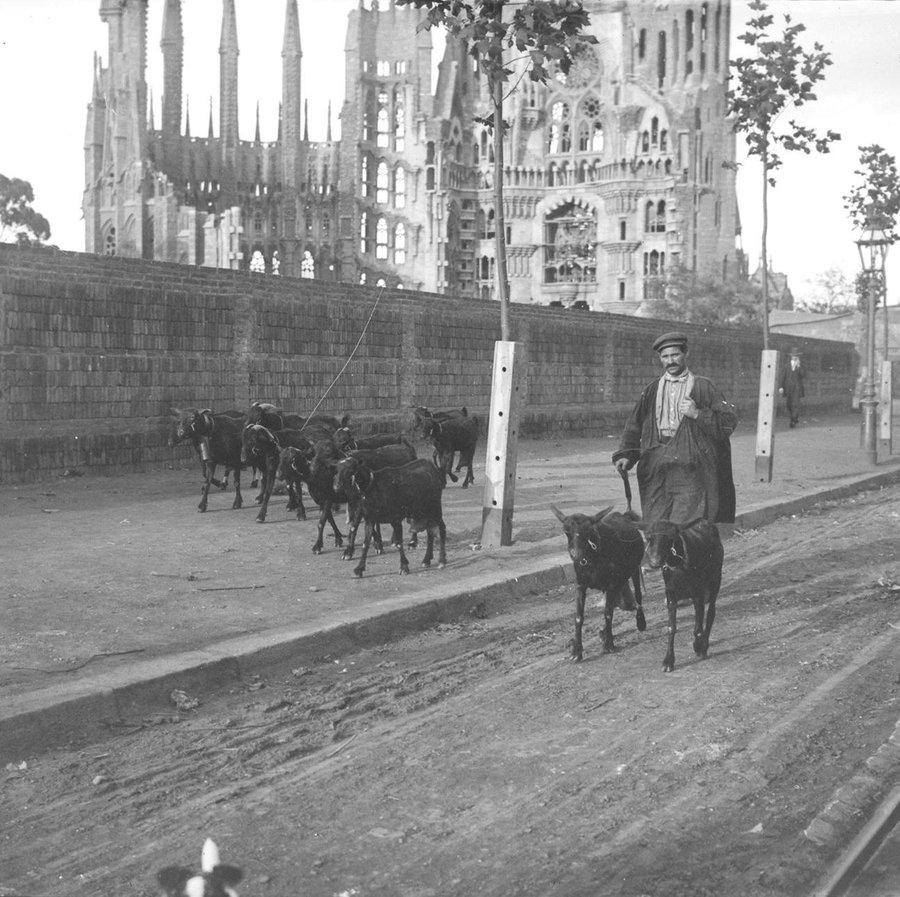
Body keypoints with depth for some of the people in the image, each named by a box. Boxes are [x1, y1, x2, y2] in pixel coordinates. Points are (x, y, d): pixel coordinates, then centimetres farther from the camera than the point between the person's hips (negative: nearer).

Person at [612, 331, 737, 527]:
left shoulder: (702, 387, 6)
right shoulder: (652, 390, 17)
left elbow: (729, 421, 1)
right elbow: (634, 425, 18)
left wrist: (698, 414, -11)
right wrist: (625, 454, 4)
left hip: (690, 465, -3)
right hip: (656, 470, 3)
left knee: (685, 524, -13)